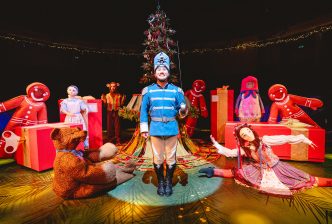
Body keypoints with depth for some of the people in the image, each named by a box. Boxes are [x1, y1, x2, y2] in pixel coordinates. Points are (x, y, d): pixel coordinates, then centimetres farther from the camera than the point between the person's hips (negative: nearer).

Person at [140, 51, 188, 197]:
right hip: (156, 129, 0)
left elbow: (182, 110, 4)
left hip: (172, 128, 0)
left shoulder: (176, 90, 3)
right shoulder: (148, 91, 2)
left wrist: (183, 111, -20)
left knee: (171, 158, 9)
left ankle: (169, 182, 27)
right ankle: (160, 182, 28)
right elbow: (144, 110, 5)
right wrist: (144, 128, 2)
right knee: (158, 158, 9)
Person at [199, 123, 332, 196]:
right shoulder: (243, 149, -10)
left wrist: (303, 139, -15)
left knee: (305, 180, -8)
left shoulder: (264, 140, -15)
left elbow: (285, 139, -13)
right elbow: (228, 152, -8)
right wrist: (216, 144, -14)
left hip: (276, 168, 0)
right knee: (239, 173, -16)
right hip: (260, 171, 0)